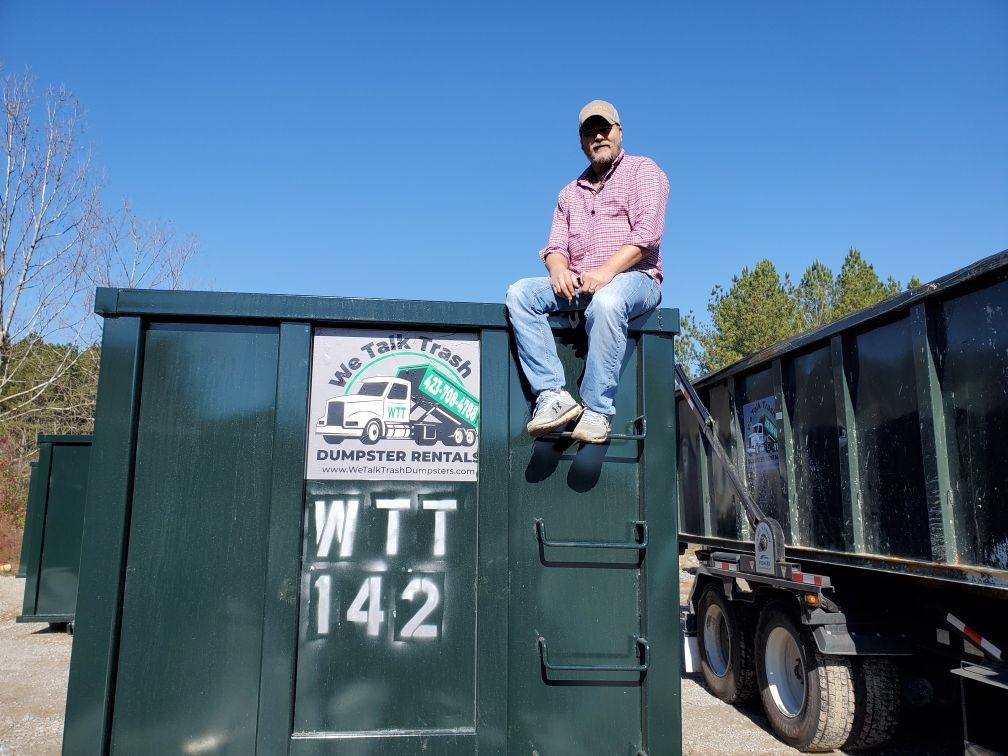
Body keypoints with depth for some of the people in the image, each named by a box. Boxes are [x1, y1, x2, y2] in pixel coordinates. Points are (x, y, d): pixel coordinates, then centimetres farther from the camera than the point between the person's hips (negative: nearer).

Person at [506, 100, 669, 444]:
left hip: (634, 278, -5)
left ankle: (597, 411, -34)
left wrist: (606, 271, -22)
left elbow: (647, 232, -7)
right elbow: (555, 245, 16)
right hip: (577, 284, 5)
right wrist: (558, 267, -10)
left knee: (606, 301, -40)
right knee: (519, 293, -20)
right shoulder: (570, 192, 26)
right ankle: (553, 395, -29)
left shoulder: (643, 171, 9)